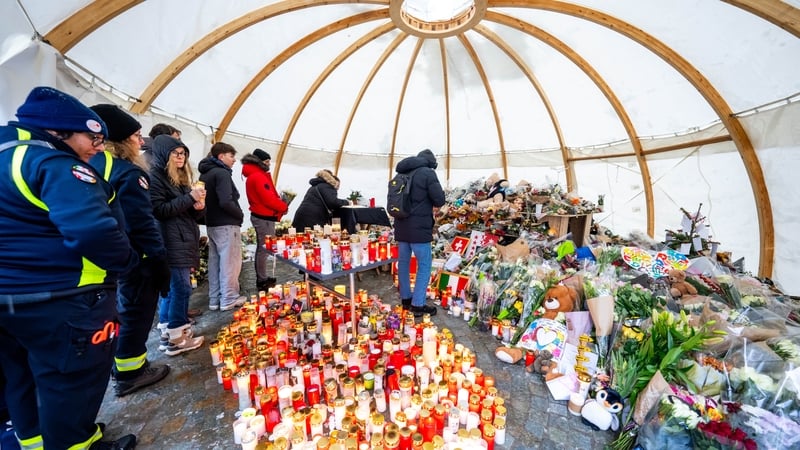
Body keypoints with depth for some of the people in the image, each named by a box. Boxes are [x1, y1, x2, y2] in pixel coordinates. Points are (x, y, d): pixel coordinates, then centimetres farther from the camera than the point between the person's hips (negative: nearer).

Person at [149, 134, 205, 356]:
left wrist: (200, 206, -2)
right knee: (181, 289, -5)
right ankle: (176, 339, 6)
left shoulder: (181, 177, 18)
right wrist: (189, 197, -17)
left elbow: (194, 214, 20)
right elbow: (159, 210, -16)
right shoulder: (155, 177, -7)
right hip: (172, 244, -8)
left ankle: (167, 333, 23)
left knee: (171, 289, 13)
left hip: (184, 241, 9)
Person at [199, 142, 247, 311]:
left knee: (215, 262, 14)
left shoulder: (205, 174, 14)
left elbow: (210, 200, 13)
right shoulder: (222, 173, -14)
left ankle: (215, 299, 22)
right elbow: (226, 202, -23)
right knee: (230, 263, 0)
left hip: (212, 224, 9)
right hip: (226, 225, -9)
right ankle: (229, 299, 9)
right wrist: (240, 214, -9)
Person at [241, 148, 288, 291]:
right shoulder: (258, 176, -17)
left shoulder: (255, 175, 16)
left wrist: (280, 205, 1)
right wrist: (284, 207, -7)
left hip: (261, 216, 11)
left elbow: (270, 195, 13)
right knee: (263, 249, -4)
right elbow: (269, 199, -22)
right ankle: (262, 281, 4)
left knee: (262, 248, 17)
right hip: (264, 217, -11)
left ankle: (262, 278, 28)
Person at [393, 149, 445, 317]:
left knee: (403, 263, 14)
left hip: (401, 225, 7)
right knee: (424, 265, 4)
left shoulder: (402, 174, 12)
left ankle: (405, 299, 28)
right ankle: (418, 304, 8)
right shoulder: (428, 173, -8)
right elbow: (439, 200, -10)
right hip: (419, 227, -7)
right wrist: (441, 193, 12)